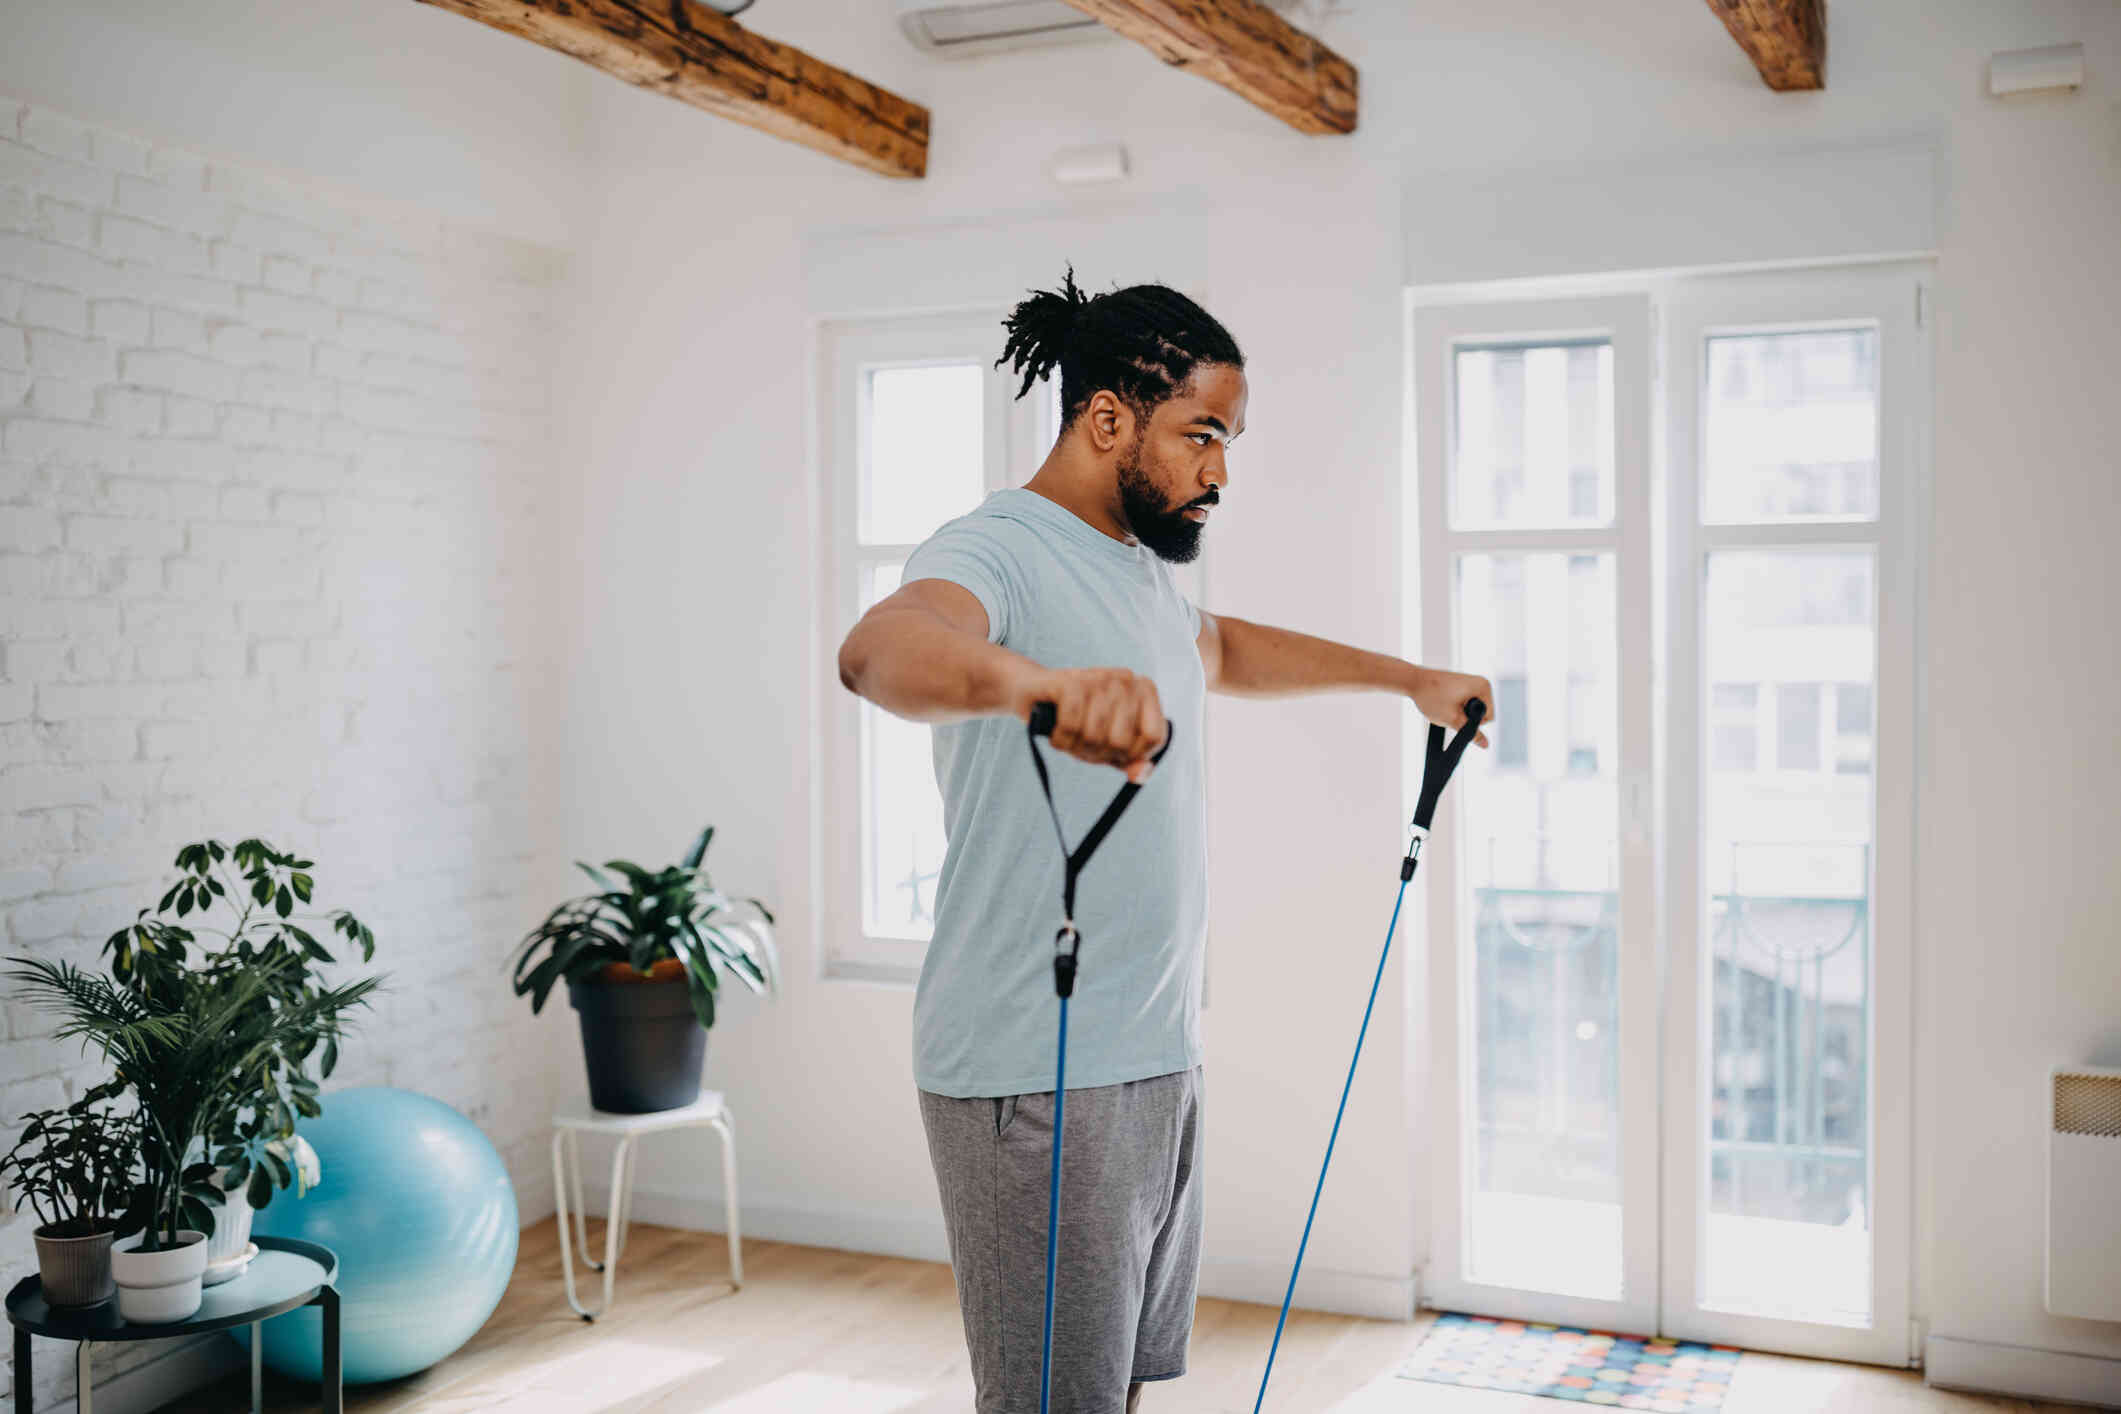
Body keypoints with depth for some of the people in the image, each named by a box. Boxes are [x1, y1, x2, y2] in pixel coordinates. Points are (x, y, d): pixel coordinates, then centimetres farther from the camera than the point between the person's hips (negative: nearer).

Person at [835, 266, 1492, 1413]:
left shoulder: (1141, 570, 16)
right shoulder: (1002, 550, -15)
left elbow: (1228, 649, 38)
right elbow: (881, 648, -38)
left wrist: (1408, 678, 42)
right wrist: (1044, 682, -58)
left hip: (1156, 1060, 9)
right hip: (1037, 1081, -9)